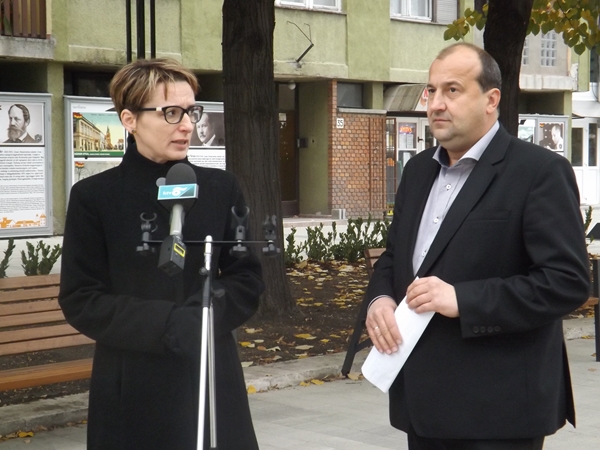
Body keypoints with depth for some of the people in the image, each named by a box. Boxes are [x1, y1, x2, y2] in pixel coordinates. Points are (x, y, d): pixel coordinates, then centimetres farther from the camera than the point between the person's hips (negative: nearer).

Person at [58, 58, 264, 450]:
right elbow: (81, 300, -5)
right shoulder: (94, 196, -3)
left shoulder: (221, 188, 5)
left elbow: (249, 281, 6)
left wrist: (202, 315, -15)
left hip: (212, 376, 2)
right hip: (132, 388, -2)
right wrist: (167, 323, -18)